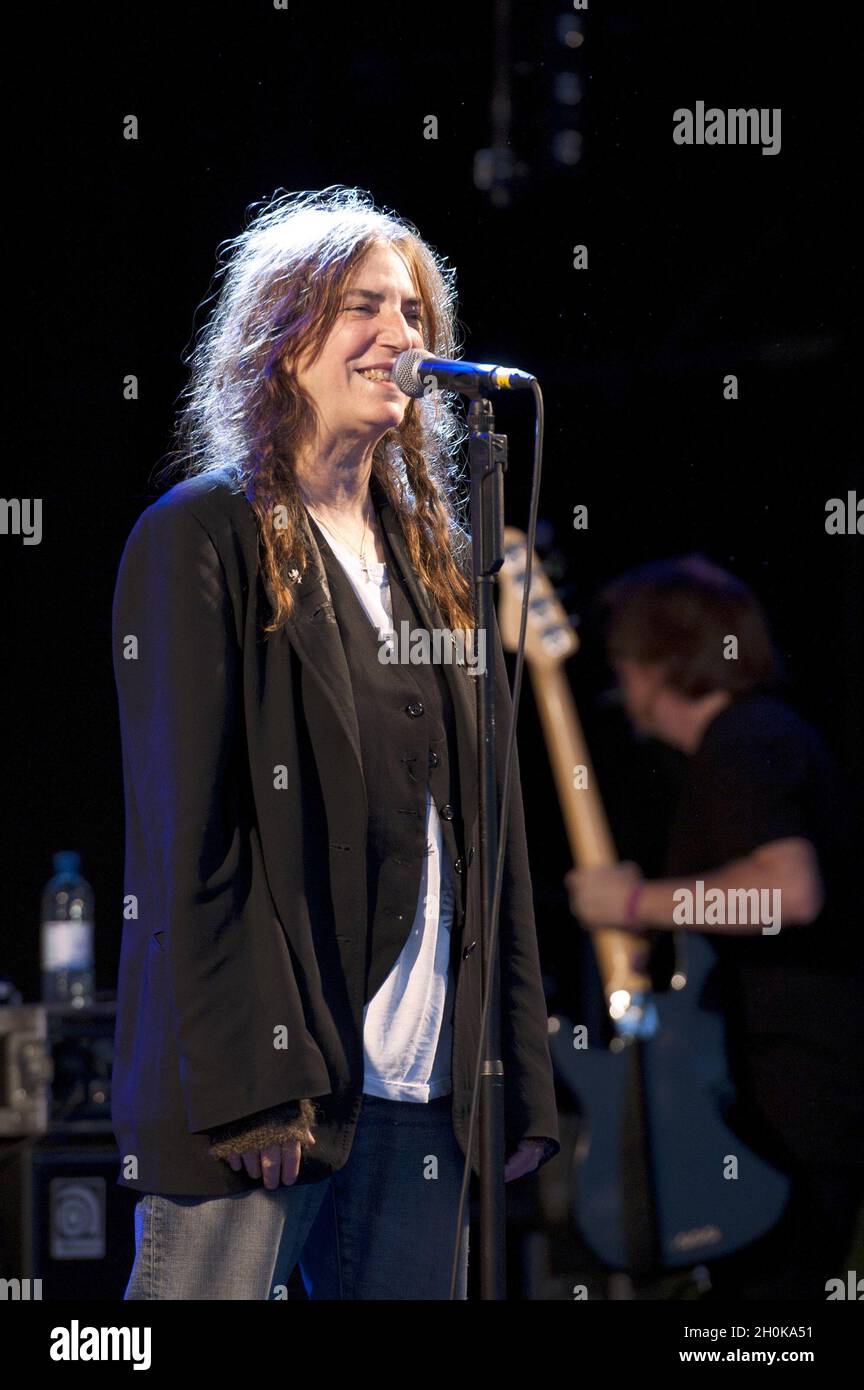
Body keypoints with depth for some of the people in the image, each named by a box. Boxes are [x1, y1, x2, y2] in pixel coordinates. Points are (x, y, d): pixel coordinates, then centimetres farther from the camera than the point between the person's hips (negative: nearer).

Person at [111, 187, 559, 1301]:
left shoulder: (431, 558, 18)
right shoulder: (205, 538, -2)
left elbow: (488, 830, 16)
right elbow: (186, 832, -10)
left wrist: (522, 1080, 9)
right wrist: (253, 1080, -17)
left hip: (421, 1087, 6)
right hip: (253, 1083, -6)